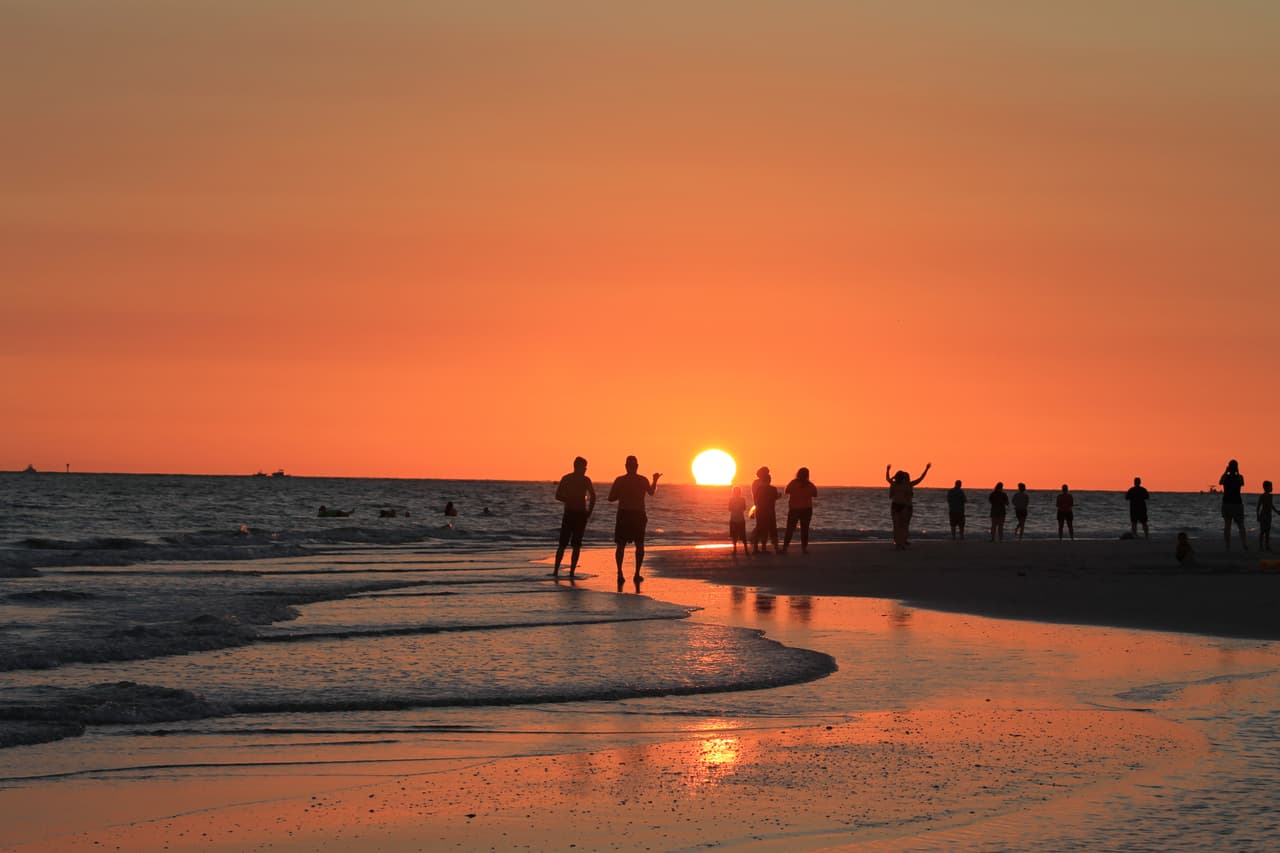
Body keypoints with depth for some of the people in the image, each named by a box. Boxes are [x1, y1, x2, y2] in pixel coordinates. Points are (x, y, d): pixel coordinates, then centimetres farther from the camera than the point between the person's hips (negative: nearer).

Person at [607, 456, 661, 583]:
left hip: (623, 515, 0)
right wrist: (655, 480, 34)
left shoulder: (619, 480, -6)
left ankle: (620, 573, -8)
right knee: (639, 545, 13)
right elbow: (651, 492, 17)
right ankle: (637, 573, 6)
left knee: (621, 546, 6)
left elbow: (611, 498, -4)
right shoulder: (643, 480, -4)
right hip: (638, 515, 0)